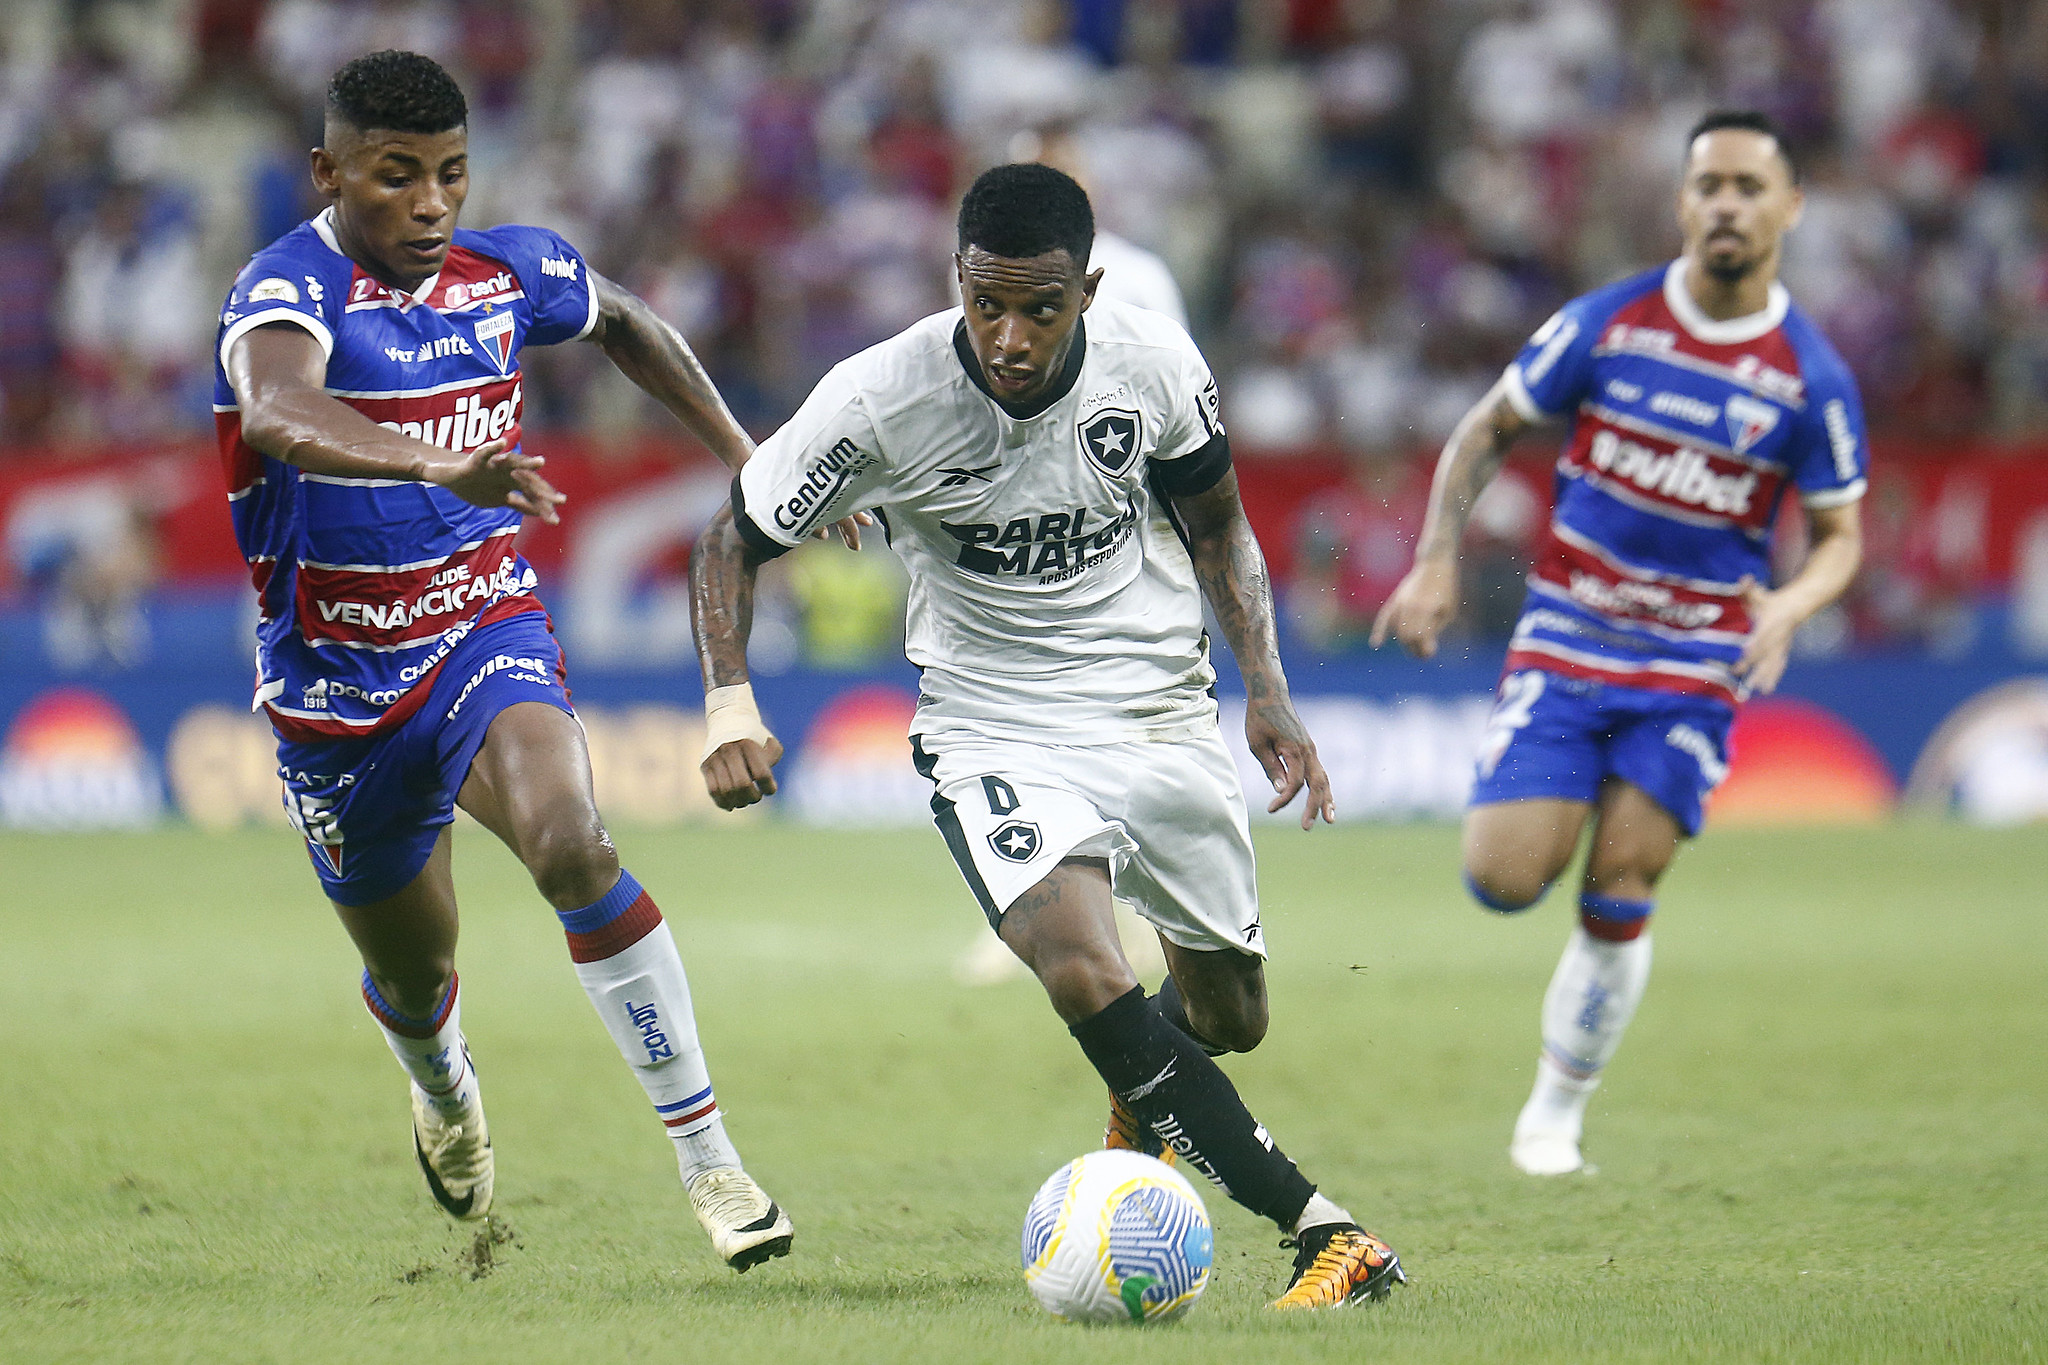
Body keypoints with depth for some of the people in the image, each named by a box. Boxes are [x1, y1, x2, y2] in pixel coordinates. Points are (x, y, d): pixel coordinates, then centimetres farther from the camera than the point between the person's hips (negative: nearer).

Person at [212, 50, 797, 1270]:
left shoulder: (512, 272, -4)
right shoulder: (291, 290, -21)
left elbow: (625, 320, 21)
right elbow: (280, 413, -45)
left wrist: (741, 456, 16)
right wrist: (442, 468, -61)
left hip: (486, 630, 1)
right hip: (338, 681, -1)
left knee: (573, 845, -29)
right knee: (413, 971, 16)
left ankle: (712, 1164, -25)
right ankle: (445, 1089, 56)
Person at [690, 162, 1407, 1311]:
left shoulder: (1154, 363, -13)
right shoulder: (880, 401, -20)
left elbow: (1216, 524, 7)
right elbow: (735, 538, -5)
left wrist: (1268, 687, -5)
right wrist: (731, 702, -20)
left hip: (1164, 716, 3)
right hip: (998, 734, -3)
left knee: (1229, 1019, 13)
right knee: (1086, 977, -29)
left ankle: (1137, 1128, 52)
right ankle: (1326, 1231, -28)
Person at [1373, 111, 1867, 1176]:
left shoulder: (1812, 379, -6)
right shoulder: (1605, 324, -5)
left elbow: (1840, 535, 4)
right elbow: (1487, 431, 6)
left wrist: (1788, 609, -17)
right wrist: (1436, 560, -6)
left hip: (1694, 667, 0)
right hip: (1565, 641, 0)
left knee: (1617, 904, -5)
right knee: (1504, 880, -12)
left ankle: (1559, 1106, 16)